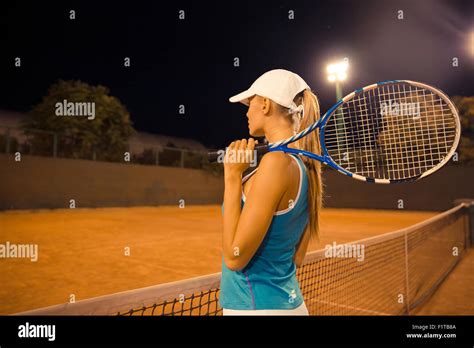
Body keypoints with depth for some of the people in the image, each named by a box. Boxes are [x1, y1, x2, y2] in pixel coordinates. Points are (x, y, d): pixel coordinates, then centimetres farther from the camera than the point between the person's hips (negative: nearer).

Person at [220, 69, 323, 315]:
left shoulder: (276, 161, -23)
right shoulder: (304, 165, 2)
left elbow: (234, 257, -22)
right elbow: (296, 257, 9)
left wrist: (232, 175, -19)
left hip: (257, 306, -8)